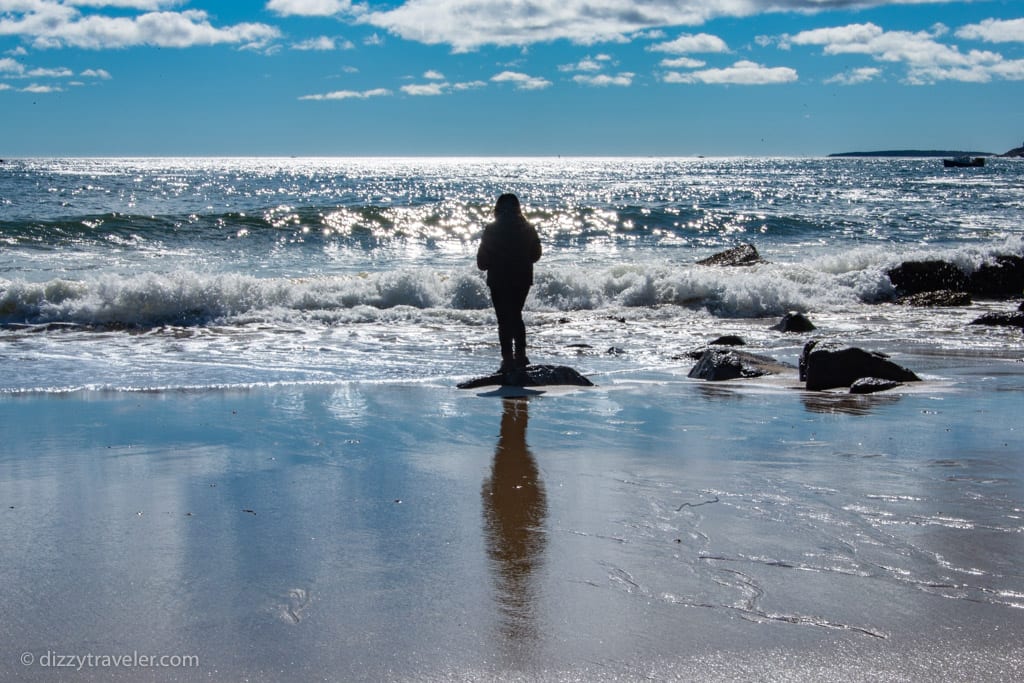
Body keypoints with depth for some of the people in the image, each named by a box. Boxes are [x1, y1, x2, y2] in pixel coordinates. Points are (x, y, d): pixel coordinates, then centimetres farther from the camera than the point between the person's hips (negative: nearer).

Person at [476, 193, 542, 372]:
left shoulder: (492, 230, -10)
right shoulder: (528, 229, 1)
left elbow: (482, 259, -8)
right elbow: (536, 255, 9)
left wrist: (489, 265, 13)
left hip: (499, 280, -4)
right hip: (523, 279, 4)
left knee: (504, 319, 0)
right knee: (516, 316, 20)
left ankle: (508, 359, -3)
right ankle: (520, 355, 20)